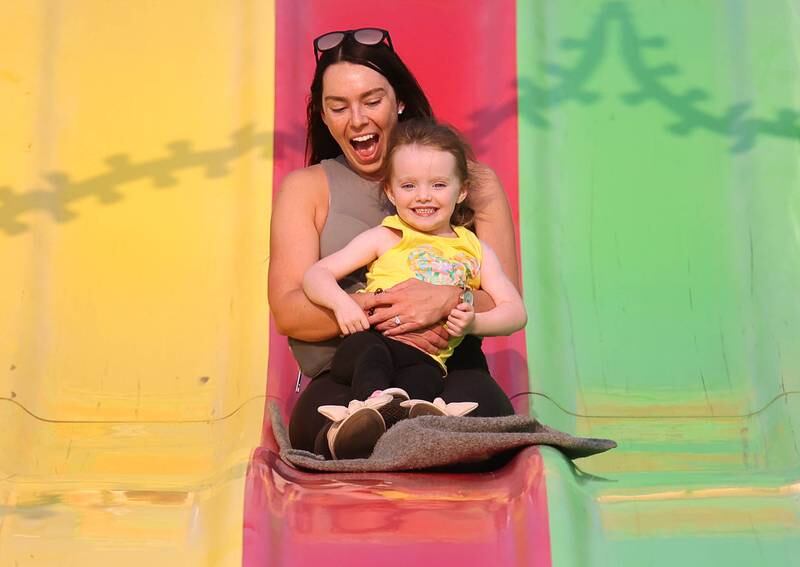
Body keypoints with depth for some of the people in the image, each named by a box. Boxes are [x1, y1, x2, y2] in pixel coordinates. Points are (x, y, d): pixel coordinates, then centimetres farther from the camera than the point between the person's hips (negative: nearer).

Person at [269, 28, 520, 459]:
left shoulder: (473, 181, 13)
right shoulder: (305, 188, 14)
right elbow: (287, 313, 3)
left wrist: (448, 300, -16)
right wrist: (373, 309, -16)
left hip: (452, 372, 2)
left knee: (477, 411, -36)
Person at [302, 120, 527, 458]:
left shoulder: (475, 251, 20)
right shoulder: (383, 239, 14)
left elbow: (516, 312, 14)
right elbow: (316, 275, 10)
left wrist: (474, 324, -7)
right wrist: (341, 302, -12)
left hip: (426, 358, 1)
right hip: (371, 341, 0)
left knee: (424, 378, -35)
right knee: (369, 349, -37)